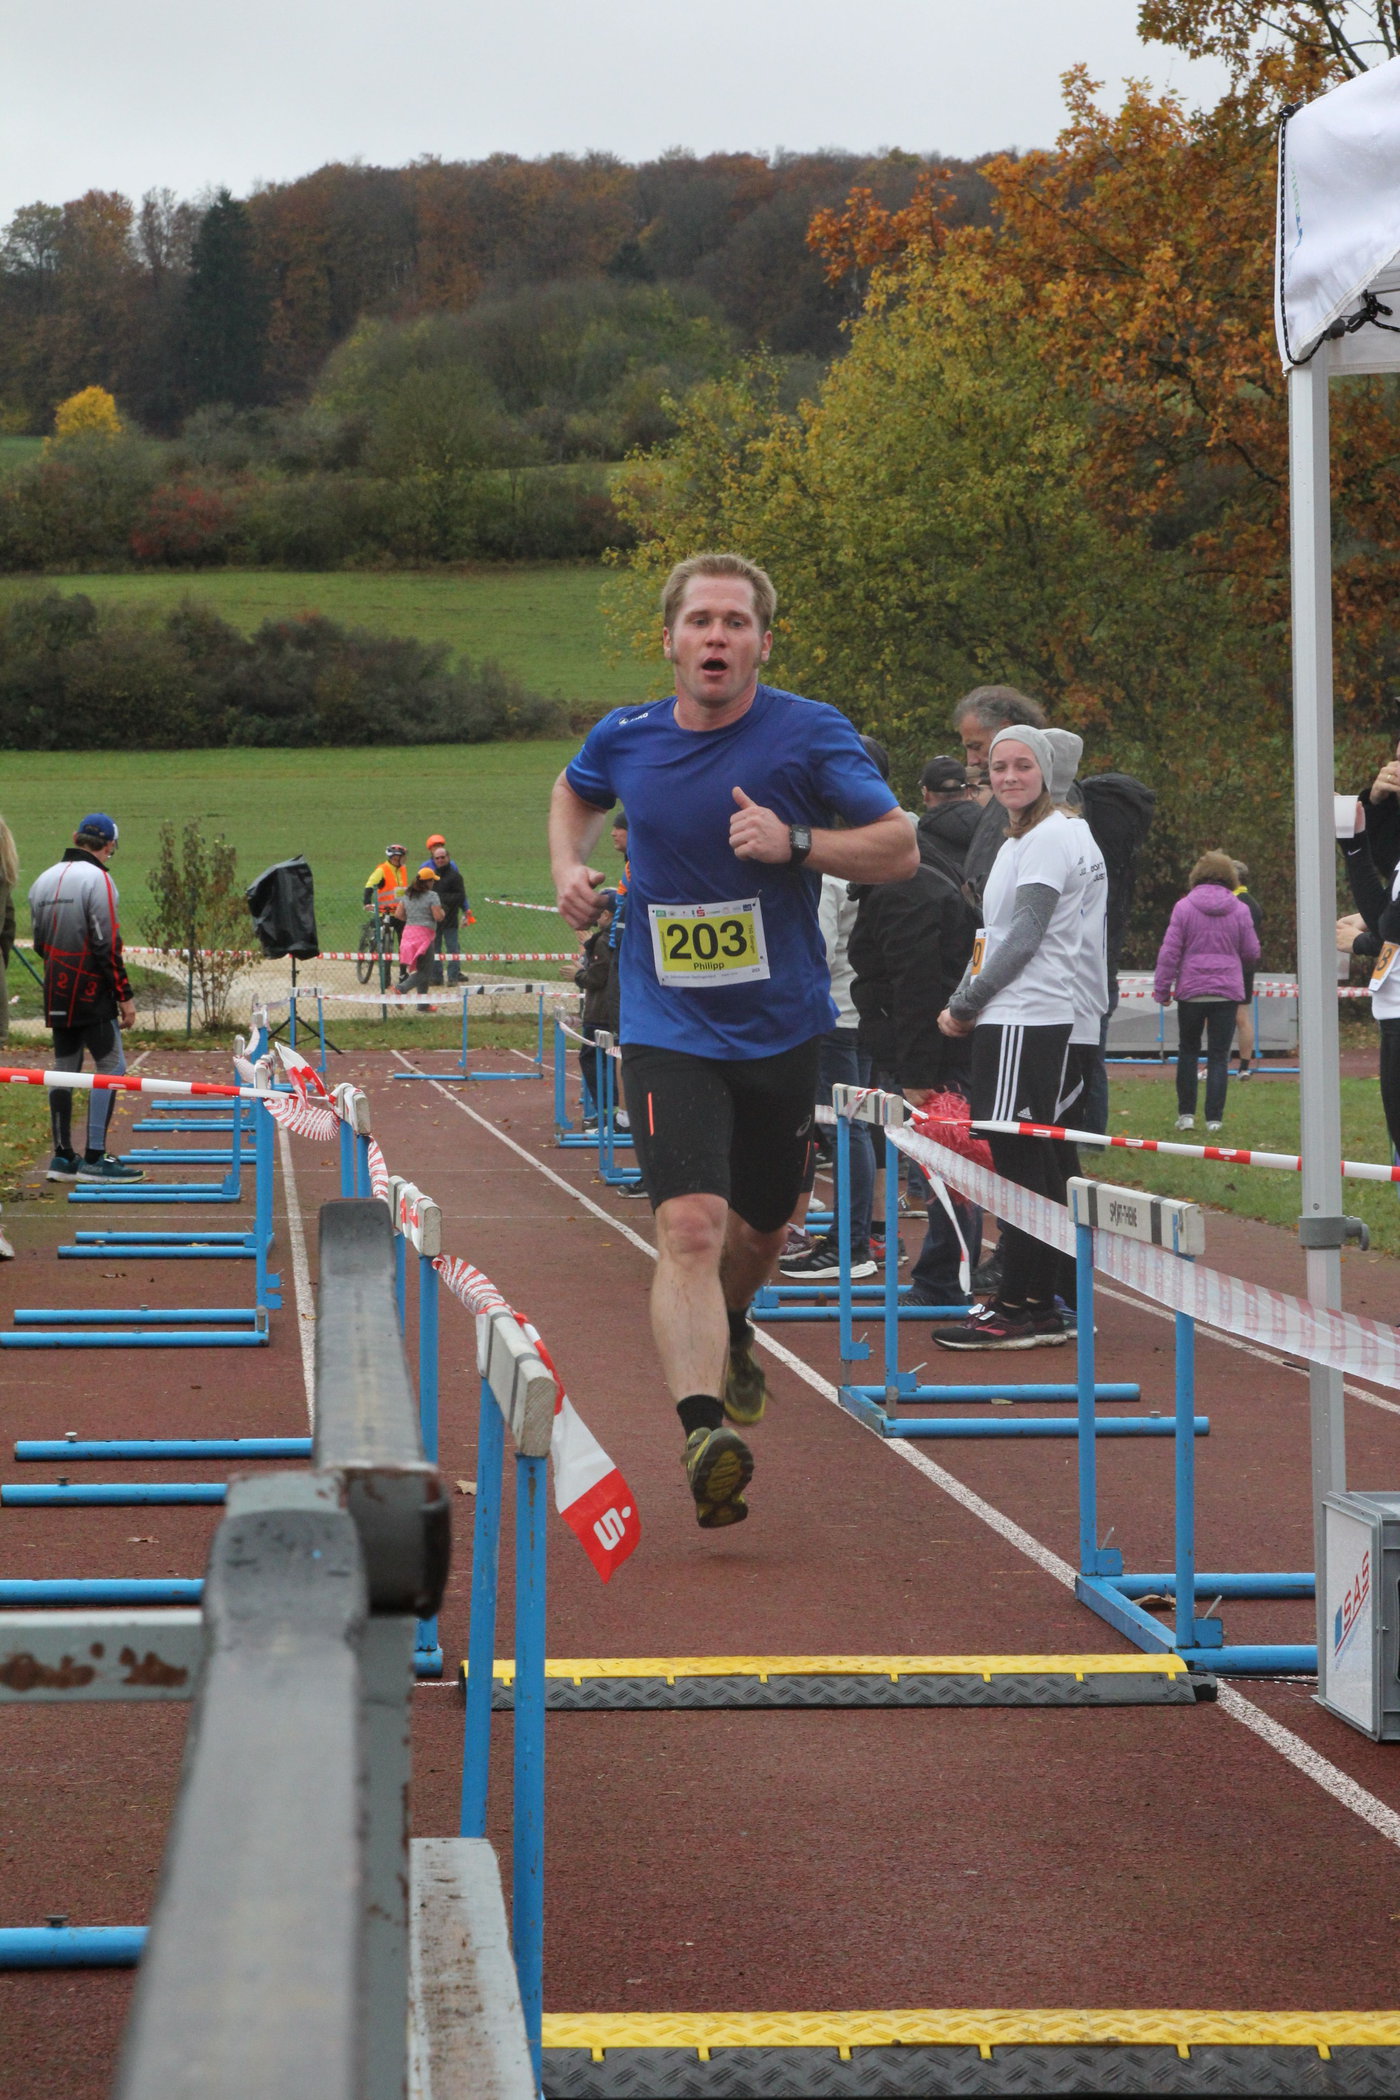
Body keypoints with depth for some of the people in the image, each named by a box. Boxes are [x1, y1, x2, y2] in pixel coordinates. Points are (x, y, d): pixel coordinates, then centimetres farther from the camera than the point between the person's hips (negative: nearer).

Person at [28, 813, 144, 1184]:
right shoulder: (97, 880, -13)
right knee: (111, 1066, -4)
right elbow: (107, 946, -17)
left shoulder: (45, 879, 12)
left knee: (64, 1067, 13)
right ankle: (94, 1159, -8)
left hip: (57, 996, 8)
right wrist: (125, 996, -12)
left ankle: (62, 1156, 14)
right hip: (91, 991, -8)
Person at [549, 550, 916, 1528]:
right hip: (669, 1034, -1)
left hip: (783, 1031, 1)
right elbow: (577, 792, 24)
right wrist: (570, 864, 5)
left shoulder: (811, 733, -7)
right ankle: (706, 1434, -31)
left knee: (760, 1230, 18)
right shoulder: (625, 738, 0)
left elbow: (901, 848, -6)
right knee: (690, 1228, -20)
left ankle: (730, 1333, 52)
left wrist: (796, 841, -21)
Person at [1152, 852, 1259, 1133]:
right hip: (1228, 991, 0)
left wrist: (1162, 989, 1)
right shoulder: (1239, 910, -1)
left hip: (1191, 991, 0)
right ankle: (1214, 1118, 1)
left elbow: (1170, 951, -6)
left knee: (1188, 1051, 14)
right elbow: (1252, 952, 4)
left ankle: (1186, 1114, 11)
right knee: (1219, 1056, 5)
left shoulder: (1184, 907, -4)